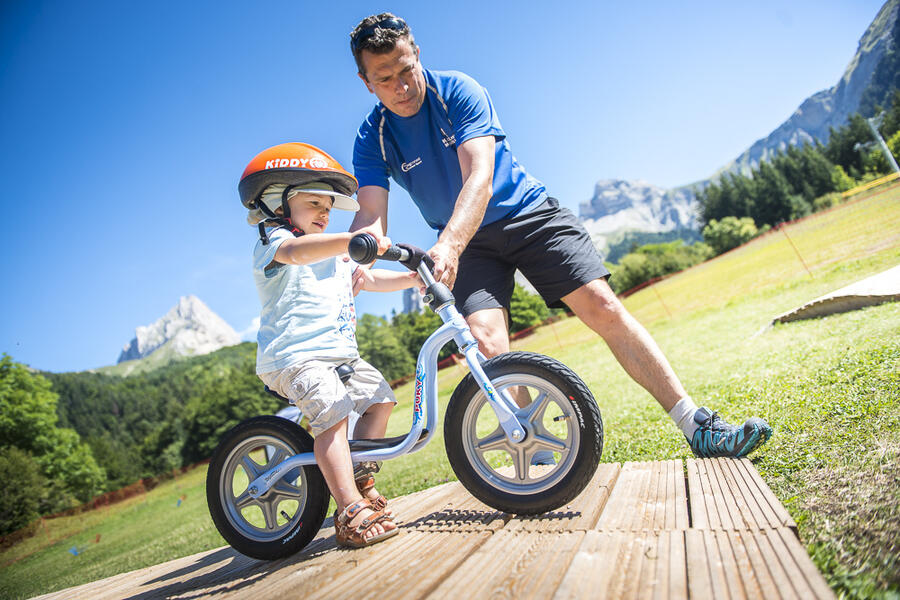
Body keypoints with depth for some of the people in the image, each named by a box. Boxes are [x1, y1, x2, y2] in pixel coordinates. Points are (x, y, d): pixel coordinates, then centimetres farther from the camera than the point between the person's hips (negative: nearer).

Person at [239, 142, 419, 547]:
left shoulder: (332, 255, 26)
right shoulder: (272, 241, -4)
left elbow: (368, 280, 28)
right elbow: (296, 251, -29)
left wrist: (412, 278, 13)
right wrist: (352, 239, -45)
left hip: (340, 353, 9)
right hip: (294, 355, -9)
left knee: (379, 398, 10)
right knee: (332, 415, -25)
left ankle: (359, 480, 21)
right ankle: (351, 513, -25)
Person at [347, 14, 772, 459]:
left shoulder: (458, 92, -14)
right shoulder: (372, 140, -5)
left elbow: (479, 177, -27)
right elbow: (371, 214, -17)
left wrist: (447, 244, -46)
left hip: (526, 212, -2)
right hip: (467, 244, 2)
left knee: (602, 306, -15)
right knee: (486, 344, -22)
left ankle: (699, 429, -7)